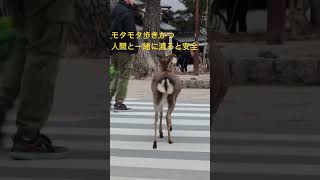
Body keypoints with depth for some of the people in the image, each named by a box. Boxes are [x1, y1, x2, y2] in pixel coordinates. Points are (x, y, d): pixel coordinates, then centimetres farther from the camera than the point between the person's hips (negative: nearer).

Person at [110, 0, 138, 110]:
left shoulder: (114, 11, 13)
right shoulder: (127, 13, -15)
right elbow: (130, 32, -19)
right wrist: (133, 48, -14)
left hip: (113, 48, 8)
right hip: (124, 50, -8)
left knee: (118, 74, 19)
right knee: (124, 76, -1)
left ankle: (109, 95, 7)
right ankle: (119, 103, 0)